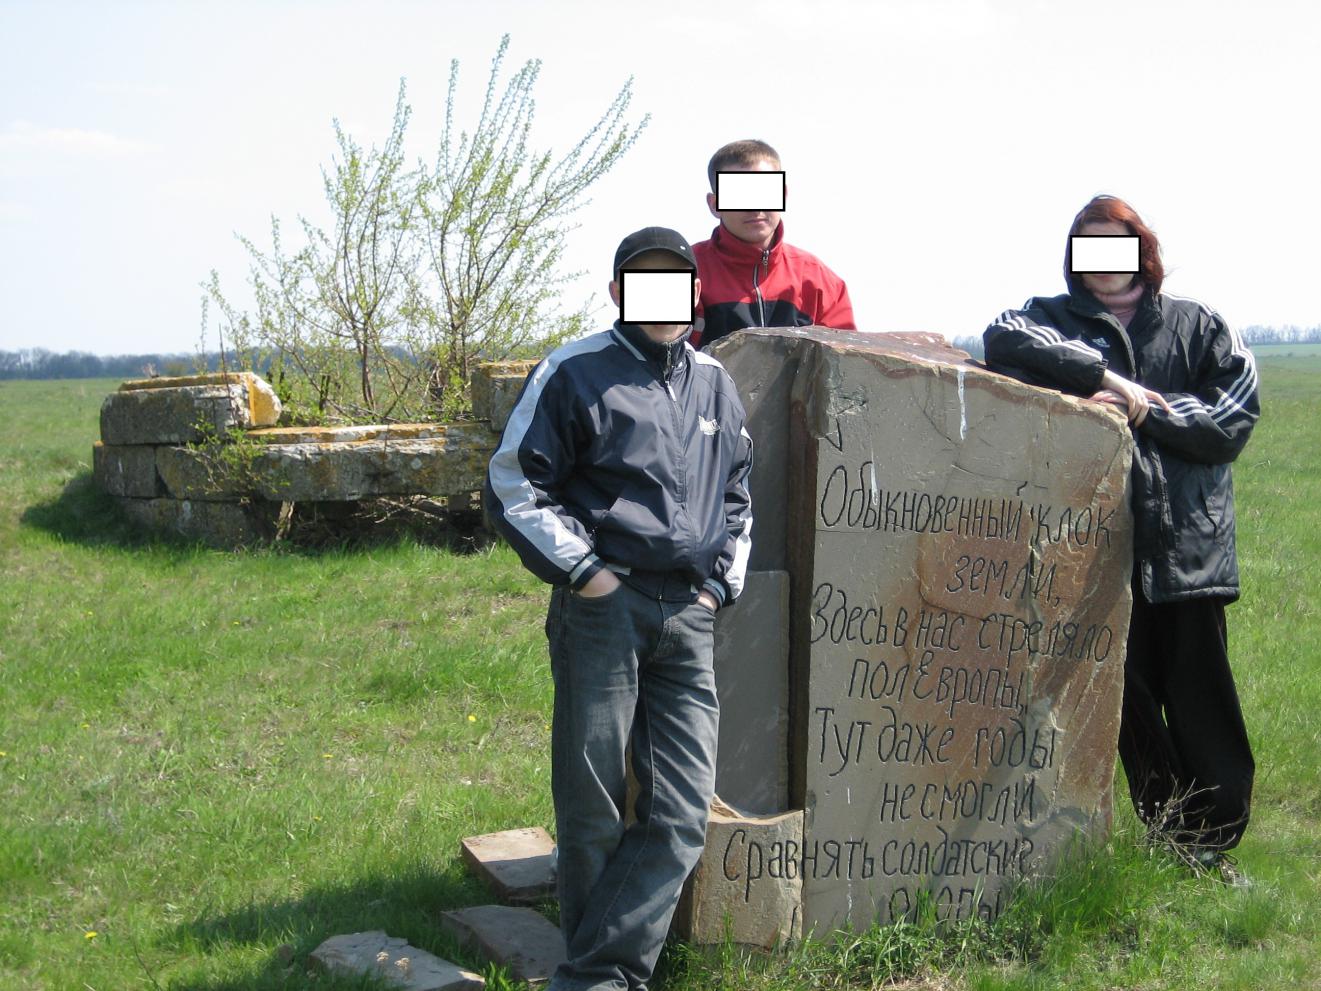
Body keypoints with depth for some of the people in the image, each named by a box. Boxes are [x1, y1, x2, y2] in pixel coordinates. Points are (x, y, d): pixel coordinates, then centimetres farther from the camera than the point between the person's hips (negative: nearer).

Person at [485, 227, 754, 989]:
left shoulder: (715, 384, 16)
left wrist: (724, 579, 14)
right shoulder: (576, 374, -1)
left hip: (689, 619, 5)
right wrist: (581, 570, -7)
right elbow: (514, 485, -1)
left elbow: (737, 495, 27)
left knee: (682, 814, -4)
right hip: (603, 607, -5)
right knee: (592, 807, 1)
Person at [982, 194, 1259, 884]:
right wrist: (1105, 377, -18)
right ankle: (1168, 841, 19)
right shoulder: (1056, 320, 10)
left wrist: (1142, 412, -11)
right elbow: (1004, 339, -13)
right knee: (1129, 703, 6)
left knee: (1203, 703, 1)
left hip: (1188, 543, 0)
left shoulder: (1197, 326, 12)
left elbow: (1235, 417, 1)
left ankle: (1214, 842, 15)